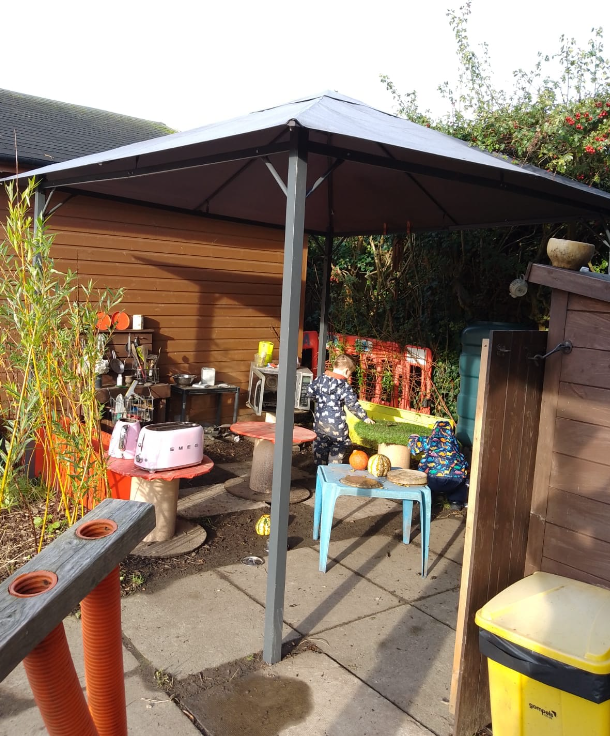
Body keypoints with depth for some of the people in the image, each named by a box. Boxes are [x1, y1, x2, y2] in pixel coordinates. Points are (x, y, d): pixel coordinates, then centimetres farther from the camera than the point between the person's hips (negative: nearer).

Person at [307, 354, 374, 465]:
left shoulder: (320, 379, 0)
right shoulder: (345, 386, -12)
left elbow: (310, 392, 6)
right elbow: (353, 404, -14)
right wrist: (365, 417, -4)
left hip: (320, 421, 5)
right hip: (337, 423, -4)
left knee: (320, 446, 18)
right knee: (338, 447, 11)